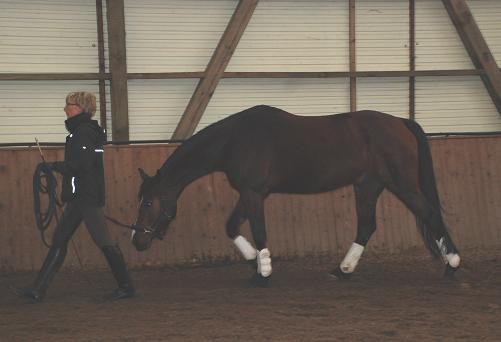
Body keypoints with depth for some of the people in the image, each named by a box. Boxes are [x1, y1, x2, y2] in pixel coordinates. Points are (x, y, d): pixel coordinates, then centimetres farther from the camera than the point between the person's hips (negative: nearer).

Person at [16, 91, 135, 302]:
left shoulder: (83, 133, -14)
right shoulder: (83, 131, 16)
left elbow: (81, 164, -23)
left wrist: (54, 166, -14)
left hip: (86, 197, -11)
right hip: (79, 197, 11)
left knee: (103, 241, -5)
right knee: (59, 240, 7)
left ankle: (126, 286, 3)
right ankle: (38, 290, 6)